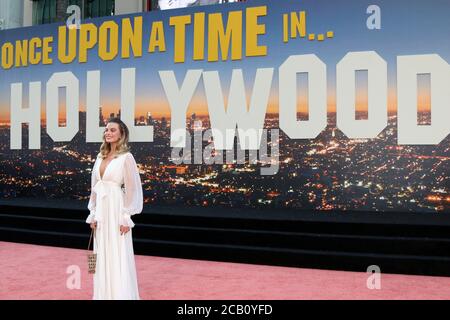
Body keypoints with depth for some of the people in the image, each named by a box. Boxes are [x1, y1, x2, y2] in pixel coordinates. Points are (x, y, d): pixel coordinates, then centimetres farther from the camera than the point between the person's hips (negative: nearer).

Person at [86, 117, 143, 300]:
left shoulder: (126, 157, -9)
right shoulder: (100, 156, 10)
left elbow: (132, 189, -11)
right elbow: (94, 187, 13)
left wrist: (126, 217, -13)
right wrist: (93, 213, 10)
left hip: (116, 209, -7)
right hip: (101, 210, 7)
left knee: (118, 256, -1)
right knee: (102, 255, 13)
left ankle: (121, 295, 11)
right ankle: (104, 294, 25)